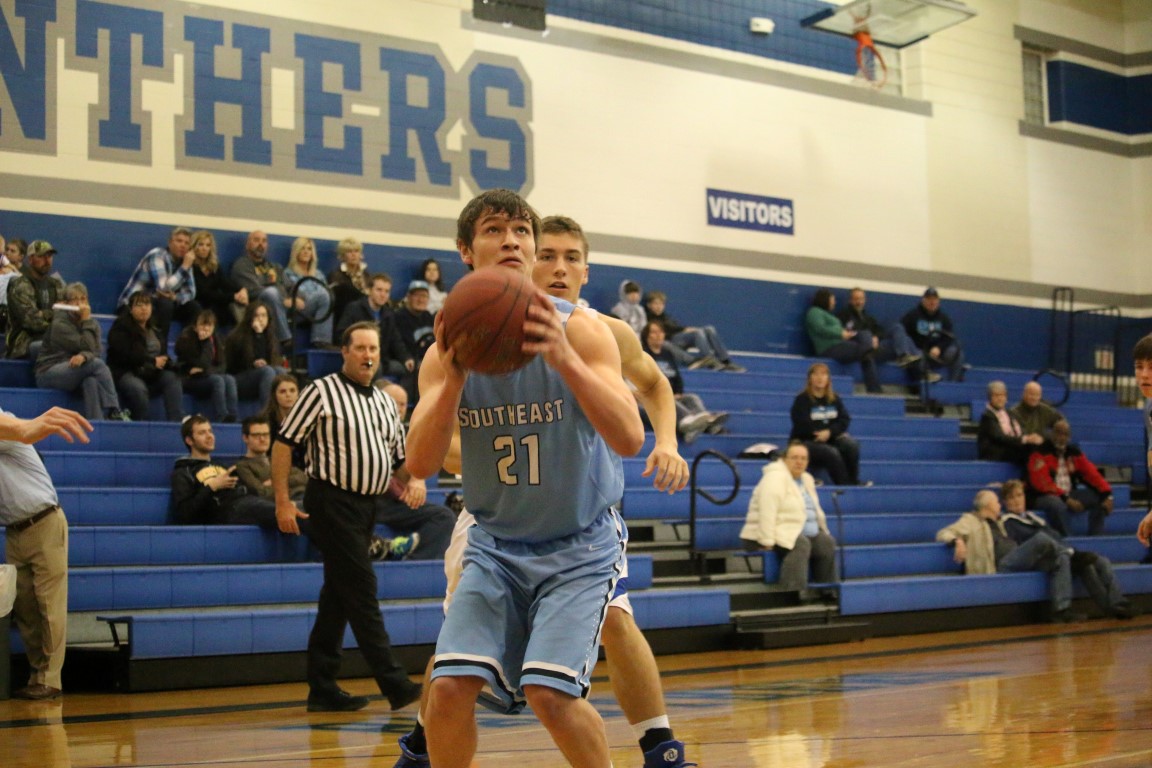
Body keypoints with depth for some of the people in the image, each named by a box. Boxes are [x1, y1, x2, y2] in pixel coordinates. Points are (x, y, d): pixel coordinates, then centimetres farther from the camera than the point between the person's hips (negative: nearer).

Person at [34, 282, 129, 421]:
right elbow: (86, 346, -17)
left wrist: (83, 356, -26)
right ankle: (114, 412, -30)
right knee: (98, 364, -28)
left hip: (75, 372, 5)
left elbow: (96, 352, -4)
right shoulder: (60, 323, -9)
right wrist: (86, 321, -12)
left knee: (91, 381, -34)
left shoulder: (93, 324, 11)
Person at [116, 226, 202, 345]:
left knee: (193, 306, -2)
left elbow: (190, 292, -1)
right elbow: (164, 288, -33)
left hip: (157, 304, 8)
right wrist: (185, 267, -28)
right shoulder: (157, 256, -20)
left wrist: (175, 297, -23)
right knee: (165, 304, -34)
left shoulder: (183, 261, 3)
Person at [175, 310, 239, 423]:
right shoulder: (186, 338, -10)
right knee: (217, 380, -31)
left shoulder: (215, 340, 10)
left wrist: (205, 370, -17)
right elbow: (204, 364, -19)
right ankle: (223, 419, -38)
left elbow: (221, 366, 3)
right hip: (189, 380, -6)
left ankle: (234, 418, -34)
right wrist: (206, 342, -18)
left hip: (206, 378, 6)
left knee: (230, 379, -23)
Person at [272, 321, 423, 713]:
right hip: (332, 501, -7)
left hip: (367, 505, 8)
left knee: (338, 596, 10)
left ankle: (322, 688, 15)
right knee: (361, 591, -9)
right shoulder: (322, 392, -5)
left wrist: (413, 480, -1)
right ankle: (394, 684, -10)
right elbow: (283, 443, -7)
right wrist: (282, 501, -13)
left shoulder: (384, 402, 16)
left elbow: (399, 457, 22)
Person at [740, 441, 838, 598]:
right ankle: (795, 591, -40)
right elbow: (766, 512, -25)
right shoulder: (775, 478, -14)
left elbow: (815, 509, 28)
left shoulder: (807, 479, 15)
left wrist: (823, 530, 17)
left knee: (827, 543, -8)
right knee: (801, 543, -32)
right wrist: (767, 542, -32)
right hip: (776, 533, -9)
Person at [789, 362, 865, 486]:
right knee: (832, 453, -32)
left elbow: (845, 420, 0)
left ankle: (853, 482, -20)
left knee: (851, 444, -24)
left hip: (831, 440, 5)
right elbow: (802, 425, -13)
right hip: (805, 442, -5)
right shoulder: (802, 400, -4)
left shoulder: (835, 399, 11)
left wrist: (829, 432, -21)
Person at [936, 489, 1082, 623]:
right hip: (1000, 566, -8)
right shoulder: (971, 520, 10)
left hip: (1018, 562, 8)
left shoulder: (998, 523, 32)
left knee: (1061, 558, -11)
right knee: (1041, 538, -26)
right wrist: (957, 541, -25)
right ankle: (1070, 553, 3)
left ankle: (1061, 609, -19)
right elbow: (943, 534, -1)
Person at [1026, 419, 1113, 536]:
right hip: (1045, 496, -7)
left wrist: (1107, 494, -13)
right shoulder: (1040, 453, -12)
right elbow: (1042, 483, -21)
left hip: (1069, 494, 7)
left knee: (1099, 498, -9)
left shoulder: (1074, 452, 7)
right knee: (1057, 504, -39)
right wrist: (1066, 499, -27)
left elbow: (1091, 474, 2)